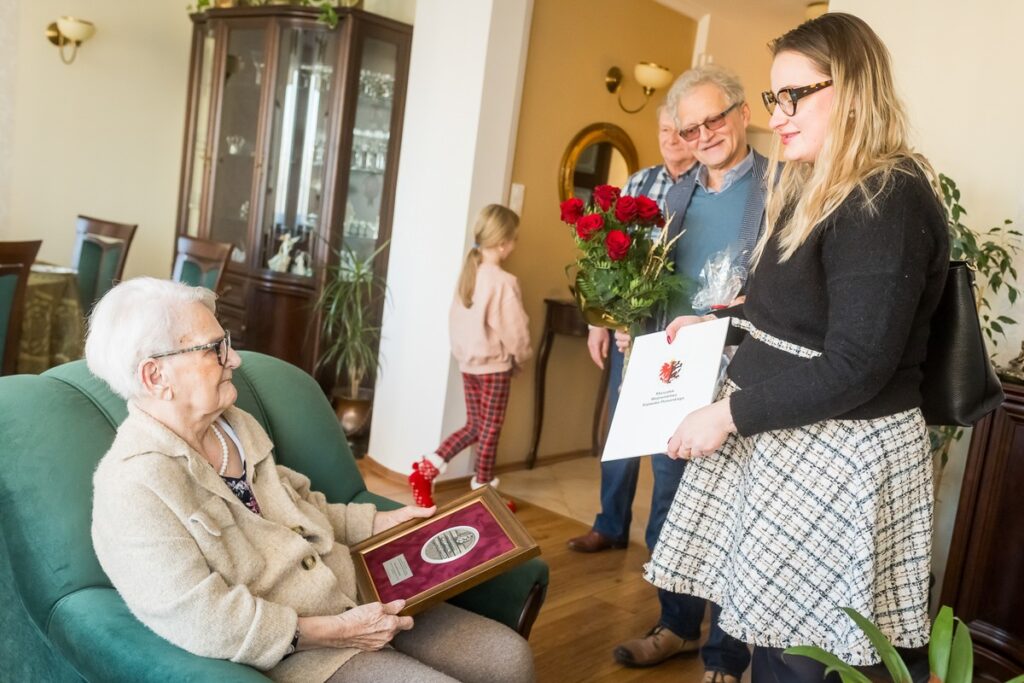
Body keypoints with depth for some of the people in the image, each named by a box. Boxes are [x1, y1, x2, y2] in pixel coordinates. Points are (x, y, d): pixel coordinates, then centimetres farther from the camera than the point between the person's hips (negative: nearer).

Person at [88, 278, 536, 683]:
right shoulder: (133, 487, -19)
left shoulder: (234, 425, 7)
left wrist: (382, 522, 10)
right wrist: (332, 632, -22)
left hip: (356, 602, 8)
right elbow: (200, 621, -23)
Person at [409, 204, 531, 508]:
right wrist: (520, 357, 1)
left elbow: (456, 320, 8)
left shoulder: (468, 273, 3)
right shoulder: (504, 282, -19)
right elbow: (514, 329, -16)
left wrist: (462, 352, 16)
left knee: (474, 426, 17)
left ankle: (426, 470, 12)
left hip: (468, 362, 7)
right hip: (495, 365, -7)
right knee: (490, 430, 6)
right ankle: (483, 491, 17)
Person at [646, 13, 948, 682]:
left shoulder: (888, 201, -18)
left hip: (838, 454, -8)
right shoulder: (812, 188, 13)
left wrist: (729, 414, -20)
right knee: (767, 623, 14)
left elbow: (855, 368, -23)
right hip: (775, 433, 9)